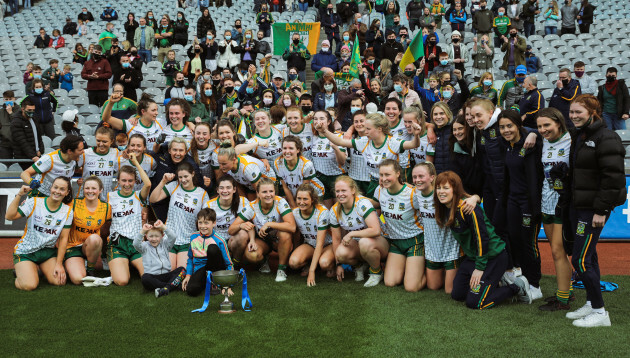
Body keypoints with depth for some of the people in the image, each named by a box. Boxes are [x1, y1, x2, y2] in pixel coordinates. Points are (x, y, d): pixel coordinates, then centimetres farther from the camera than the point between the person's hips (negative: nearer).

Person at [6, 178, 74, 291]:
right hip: (26, 251, -3)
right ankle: (21, 271, 15)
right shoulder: (34, 203, -9)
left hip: (48, 251, 3)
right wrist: (19, 195, -26)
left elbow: (63, 238, -3)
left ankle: (39, 268, 17)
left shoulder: (67, 211, -3)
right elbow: (9, 216, -19)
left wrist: (59, 264, -7)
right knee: (29, 285, -22)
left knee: (60, 281, -14)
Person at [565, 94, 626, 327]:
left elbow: (613, 178, -20)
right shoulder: (579, 137, 14)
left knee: (580, 260, -9)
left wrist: (601, 210, -21)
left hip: (594, 209, -9)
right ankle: (591, 304, 25)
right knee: (588, 256, 15)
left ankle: (600, 313, 1)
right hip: (578, 206, 9)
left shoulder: (605, 139, -15)